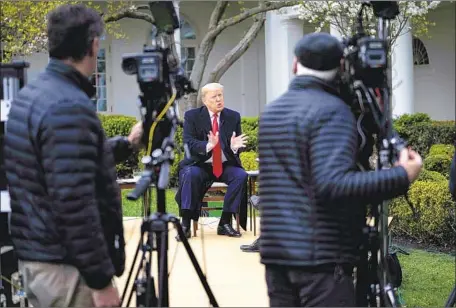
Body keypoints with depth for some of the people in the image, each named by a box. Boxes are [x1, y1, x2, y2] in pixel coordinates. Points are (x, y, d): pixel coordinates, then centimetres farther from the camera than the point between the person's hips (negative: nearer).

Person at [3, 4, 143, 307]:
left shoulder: (30, 94, 9)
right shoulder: (69, 107, -21)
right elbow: (74, 205, -26)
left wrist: (127, 143, 33)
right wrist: (101, 280, -21)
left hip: (34, 258, 9)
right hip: (65, 267, -9)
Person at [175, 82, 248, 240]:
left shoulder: (233, 116, 4)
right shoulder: (192, 116, -2)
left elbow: (238, 147, 5)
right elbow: (188, 143, -13)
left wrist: (235, 146, -21)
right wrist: (208, 145, -32)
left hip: (226, 165, 2)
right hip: (201, 165, -2)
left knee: (241, 175, -28)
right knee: (190, 174, -34)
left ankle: (225, 223, -19)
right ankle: (185, 224, -31)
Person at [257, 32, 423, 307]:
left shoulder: (271, 112, 13)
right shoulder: (333, 111, -11)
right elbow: (333, 183, -23)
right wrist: (402, 177, -16)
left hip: (276, 252, 7)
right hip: (322, 256, -7)